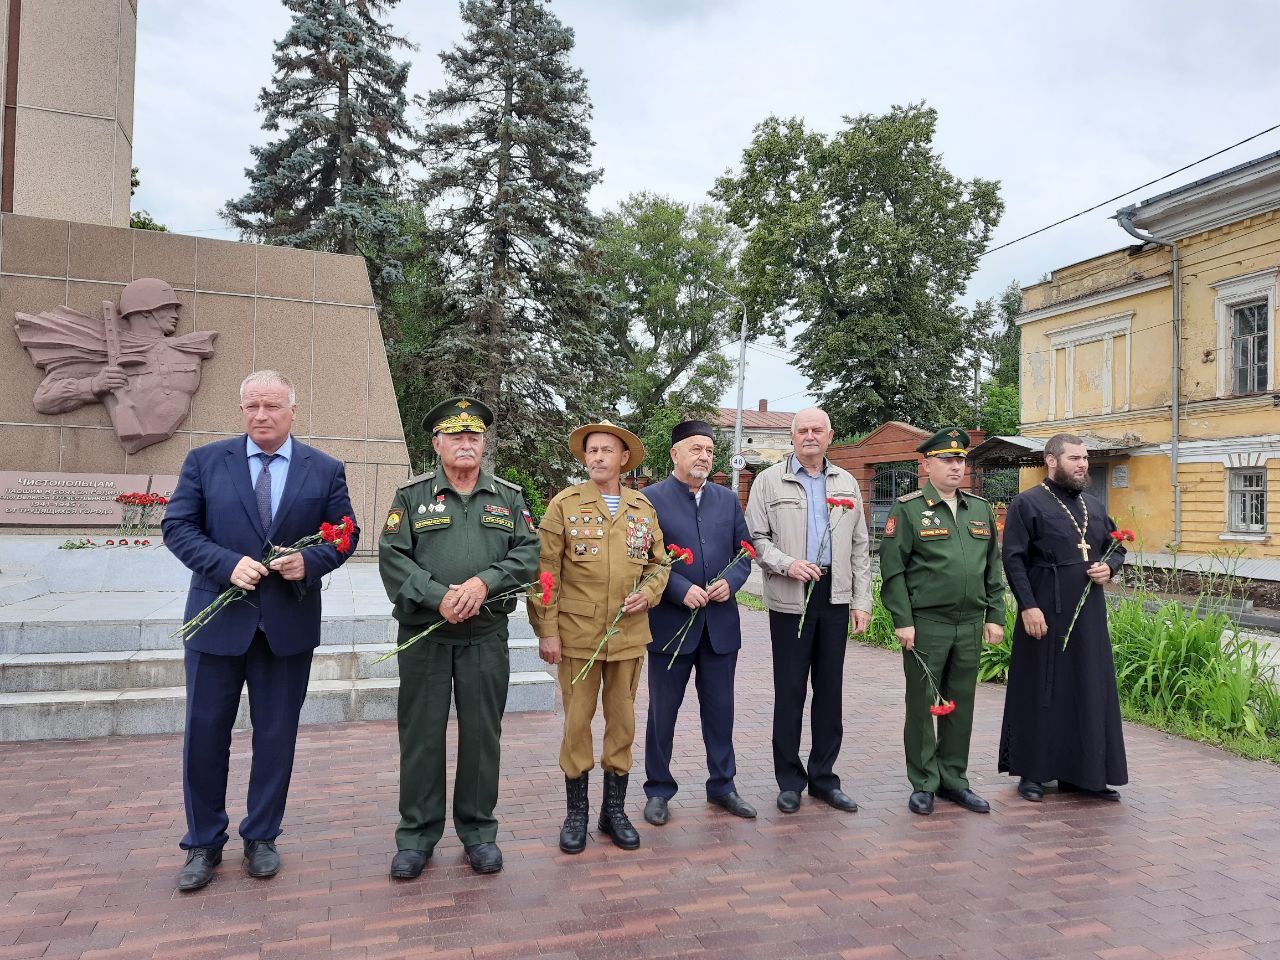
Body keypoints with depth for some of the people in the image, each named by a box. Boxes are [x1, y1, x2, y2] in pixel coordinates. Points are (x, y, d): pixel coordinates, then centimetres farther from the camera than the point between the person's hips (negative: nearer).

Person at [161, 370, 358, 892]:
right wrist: (228, 564, -17)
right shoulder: (205, 461, 2)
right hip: (218, 619, 0)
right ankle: (203, 844, 27)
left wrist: (310, 561, -16)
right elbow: (176, 526, -2)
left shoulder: (325, 470, 2)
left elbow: (345, 534, 4)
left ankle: (261, 838, 28)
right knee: (205, 733, 8)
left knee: (276, 735, 10)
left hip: (290, 622, 0)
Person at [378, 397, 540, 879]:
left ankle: (479, 830, 24)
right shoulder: (412, 495, 3)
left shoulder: (509, 497, 8)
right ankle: (417, 834, 21)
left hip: (487, 636, 1)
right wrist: (439, 598, -18)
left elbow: (528, 553, -1)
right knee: (421, 734, 7)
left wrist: (484, 582, -16)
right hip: (424, 635, -1)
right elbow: (393, 558, -6)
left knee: (483, 734, 8)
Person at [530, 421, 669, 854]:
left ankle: (615, 810, 27)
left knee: (622, 721, 11)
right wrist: (547, 631, -8)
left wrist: (648, 592, -5)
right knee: (577, 722, 5)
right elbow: (546, 571, -5)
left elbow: (658, 562, 15)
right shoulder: (564, 504, -3)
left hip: (628, 634, 3)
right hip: (577, 634, -3)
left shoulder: (643, 508, 6)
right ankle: (576, 812, 22)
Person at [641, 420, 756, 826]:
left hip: (721, 622, 4)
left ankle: (722, 785, 29)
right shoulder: (650, 498, -5)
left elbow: (744, 551, 11)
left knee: (720, 709, 13)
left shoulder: (728, 499, 10)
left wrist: (731, 582, -7)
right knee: (663, 711, 8)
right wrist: (682, 590, -18)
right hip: (671, 623, -4)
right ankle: (658, 790, 23)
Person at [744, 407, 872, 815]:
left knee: (830, 689, 9)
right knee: (790, 690, 3)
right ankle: (789, 780, 16)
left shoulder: (847, 484, 12)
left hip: (835, 597, 3)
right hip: (790, 598, -3)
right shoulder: (769, 481, 2)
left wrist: (862, 601, 5)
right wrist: (787, 564, -17)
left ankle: (823, 776, 22)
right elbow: (755, 537, -1)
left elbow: (859, 548, 11)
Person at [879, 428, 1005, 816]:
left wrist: (995, 616, 9)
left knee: (961, 706, 12)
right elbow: (892, 570, -8)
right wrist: (902, 621, -13)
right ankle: (923, 784, 17)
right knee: (922, 705, 4)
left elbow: (993, 568, 14)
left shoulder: (981, 509, 11)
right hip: (925, 625, -5)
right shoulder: (907, 509, -5)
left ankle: (954, 780, 25)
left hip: (970, 625, 5)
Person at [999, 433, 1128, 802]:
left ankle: (1086, 773, 21)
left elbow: (1117, 548, 22)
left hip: (1089, 615, 6)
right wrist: (1028, 606, -18)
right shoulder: (1027, 503, -6)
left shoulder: (1094, 505, 12)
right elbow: (1014, 560, -11)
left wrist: (1109, 567, -1)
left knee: (1091, 692, 9)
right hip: (1045, 615, -6)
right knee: (1040, 692, 2)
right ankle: (1032, 773, 15)